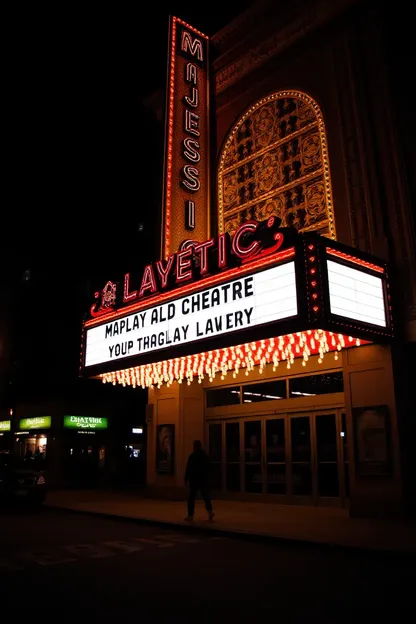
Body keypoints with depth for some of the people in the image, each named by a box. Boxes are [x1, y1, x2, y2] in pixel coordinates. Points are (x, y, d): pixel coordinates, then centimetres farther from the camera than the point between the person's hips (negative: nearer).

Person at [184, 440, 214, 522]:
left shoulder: (192, 456, -11)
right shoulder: (206, 456, 7)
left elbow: (188, 468, -10)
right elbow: (208, 468, 14)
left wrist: (186, 479, -2)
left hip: (194, 479, -5)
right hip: (204, 479, 5)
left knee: (191, 498, 4)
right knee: (206, 496, 9)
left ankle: (190, 516, 6)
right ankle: (210, 511, -11)